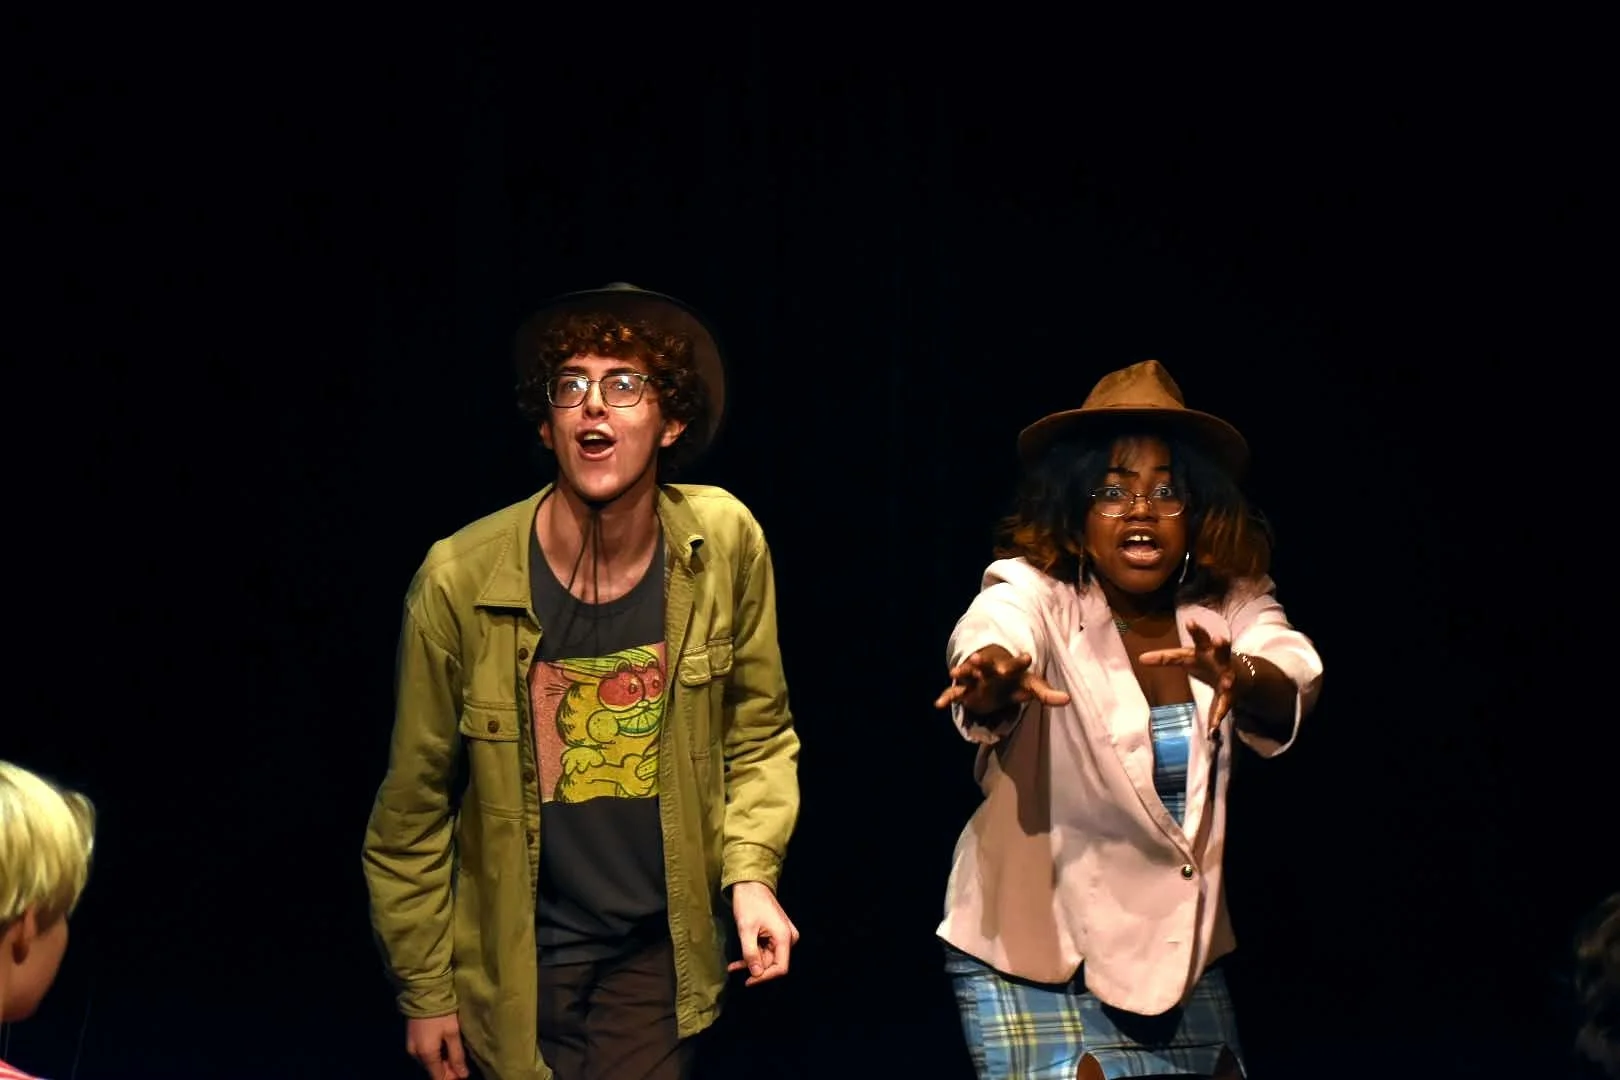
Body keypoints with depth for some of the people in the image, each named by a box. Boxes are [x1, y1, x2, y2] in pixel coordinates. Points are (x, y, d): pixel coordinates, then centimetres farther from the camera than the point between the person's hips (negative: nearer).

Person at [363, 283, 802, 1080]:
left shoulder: (724, 546, -8)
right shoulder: (462, 581, -15)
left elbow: (759, 734, 5)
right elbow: (414, 806, -5)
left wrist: (751, 872, -10)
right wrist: (424, 990, -1)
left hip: (662, 952, 2)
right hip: (519, 956, -1)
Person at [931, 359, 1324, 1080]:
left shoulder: (1230, 602, -4)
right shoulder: (1034, 592, -14)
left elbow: (1292, 681, -23)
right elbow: (992, 635, -36)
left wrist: (1238, 678, -45)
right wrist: (993, 681, -59)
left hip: (1182, 950, 4)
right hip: (1038, 952, -4)